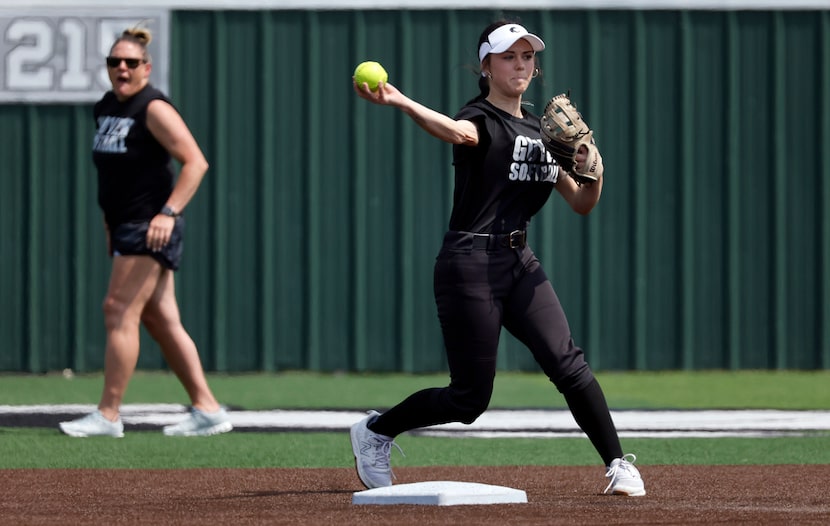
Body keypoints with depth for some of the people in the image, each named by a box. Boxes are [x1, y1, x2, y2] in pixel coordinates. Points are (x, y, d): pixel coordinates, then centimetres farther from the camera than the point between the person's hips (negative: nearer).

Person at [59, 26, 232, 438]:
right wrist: (109, 224, 21)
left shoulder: (154, 108, -11)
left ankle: (108, 414, -10)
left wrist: (169, 212, -23)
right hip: (124, 228, 9)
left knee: (120, 311, -11)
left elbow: (196, 163, -16)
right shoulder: (105, 107, 13)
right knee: (161, 320, 8)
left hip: (149, 229, -9)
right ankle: (207, 409, 11)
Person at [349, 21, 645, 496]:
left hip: (519, 261, 6)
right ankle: (376, 432, 19)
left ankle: (619, 465, -10)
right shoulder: (482, 119, -7)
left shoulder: (541, 131, 15)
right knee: (470, 397, -3)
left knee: (566, 362, -12)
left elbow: (582, 204, 16)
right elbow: (458, 132, -34)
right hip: (471, 264, -6)